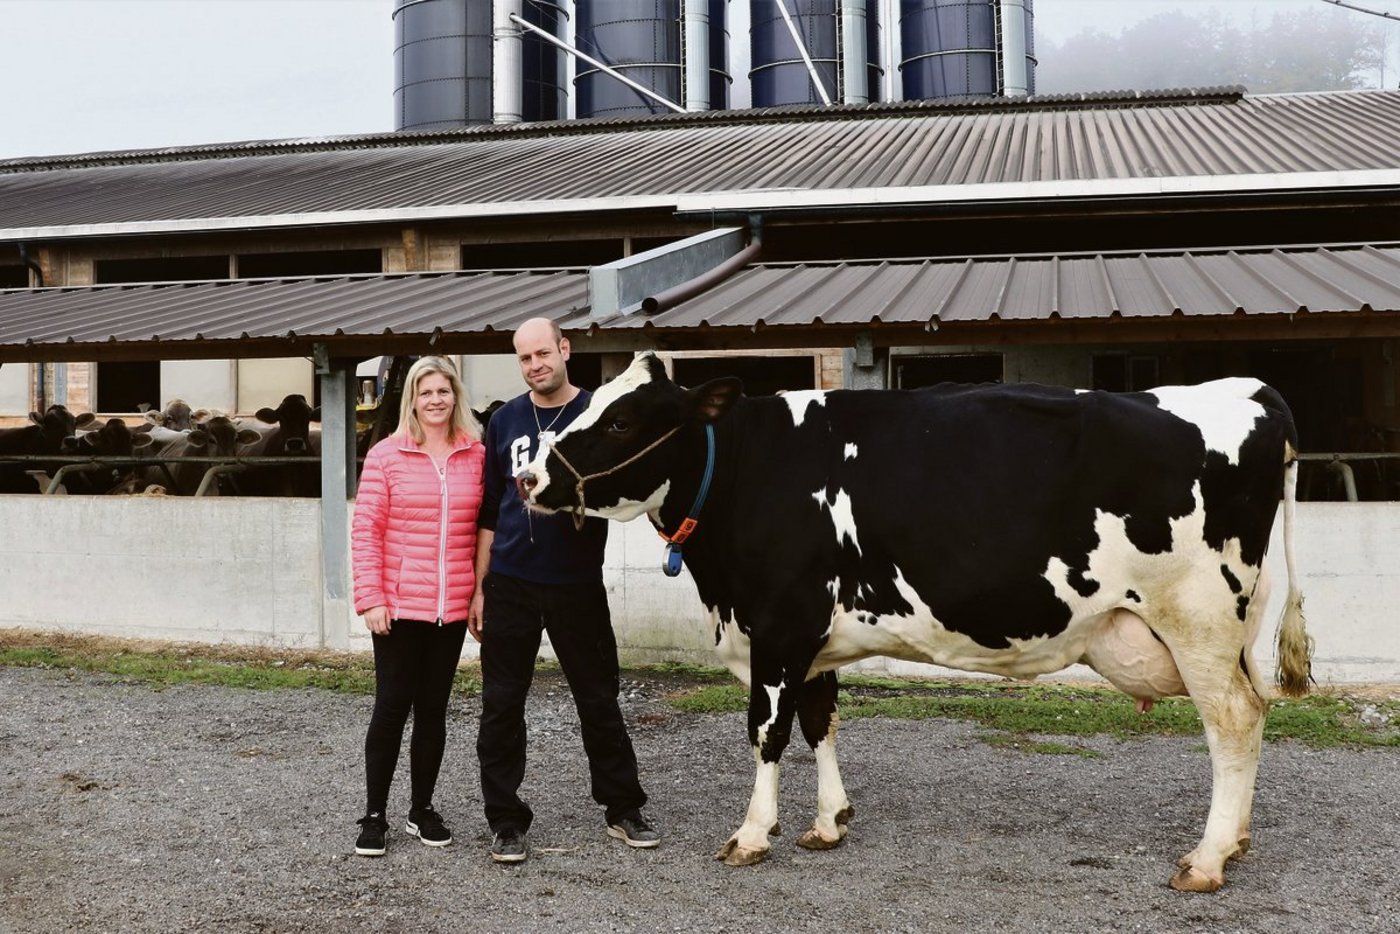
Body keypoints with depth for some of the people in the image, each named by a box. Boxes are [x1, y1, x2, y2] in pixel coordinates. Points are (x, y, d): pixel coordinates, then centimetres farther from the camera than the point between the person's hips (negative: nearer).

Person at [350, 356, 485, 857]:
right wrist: (370, 598, -10)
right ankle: (374, 815, 14)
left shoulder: (476, 455, 5)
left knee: (433, 708, 12)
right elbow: (365, 529, -4)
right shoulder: (386, 456, -3)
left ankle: (422, 808, 24)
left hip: (452, 607, 3)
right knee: (392, 707, 2)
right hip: (398, 605, -3)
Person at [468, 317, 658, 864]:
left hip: (577, 584, -2)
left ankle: (623, 810, 23)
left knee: (599, 700, 8)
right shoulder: (505, 421, 8)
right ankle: (506, 822, 16)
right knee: (502, 706, 4)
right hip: (510, 584, 2)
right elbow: (489, 512, 11)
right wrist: (479, 587, 8)